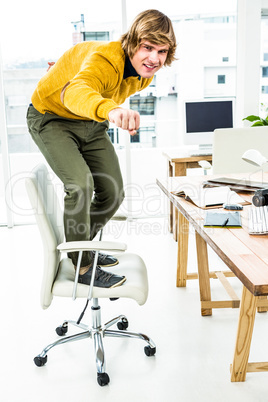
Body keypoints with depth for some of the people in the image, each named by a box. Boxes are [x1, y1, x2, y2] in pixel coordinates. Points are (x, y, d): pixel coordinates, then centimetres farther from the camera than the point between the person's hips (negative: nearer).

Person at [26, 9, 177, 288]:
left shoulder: (144, 75, -11)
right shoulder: (105, 60, -36)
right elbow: (76, 91, -59)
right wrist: (110, 109, -81)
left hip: (91, 124, 7)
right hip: (52, 117, -7)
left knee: (113, 193, 3)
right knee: (81, 182, -27)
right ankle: (81, 266, -9)